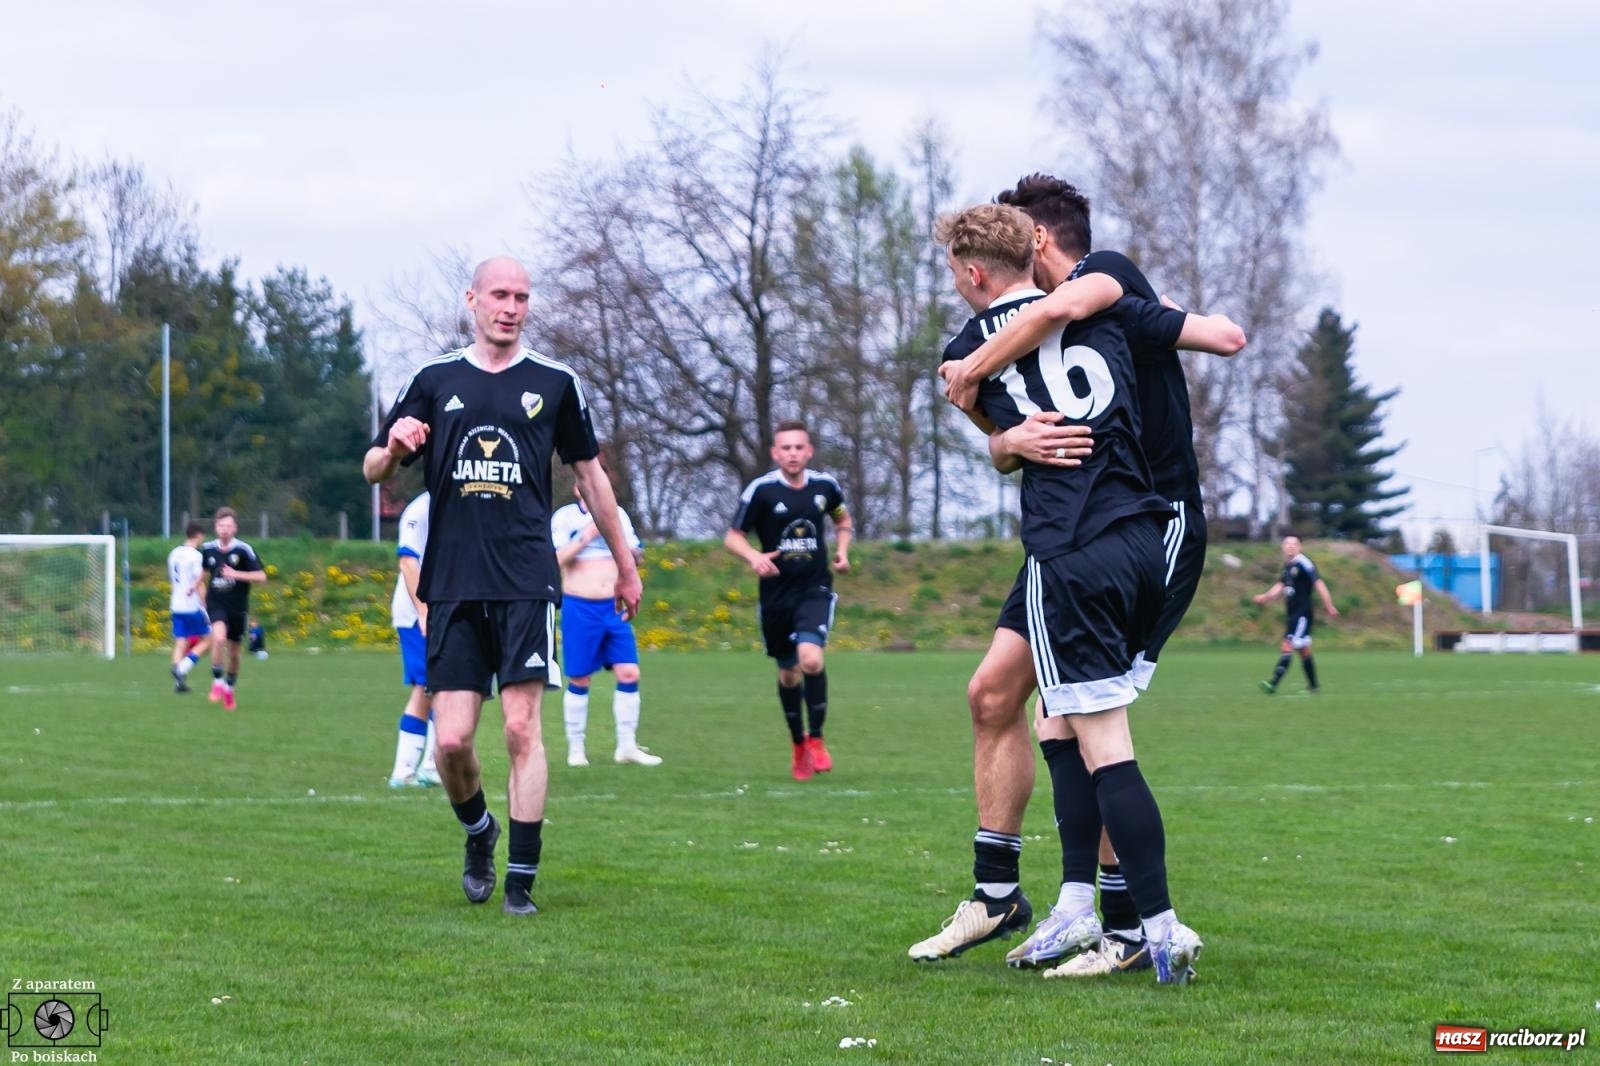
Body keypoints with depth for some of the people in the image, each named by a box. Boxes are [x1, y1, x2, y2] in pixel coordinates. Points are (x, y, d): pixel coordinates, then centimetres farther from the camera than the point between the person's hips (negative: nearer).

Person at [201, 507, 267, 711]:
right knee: (219, 638, -27)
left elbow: (261, 576, -13)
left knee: (234, 652, 10)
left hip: (238, 607, 0)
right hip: (216, 604, 0)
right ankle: (217, 682, -14)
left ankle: (229, 688, 32)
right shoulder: (208, 549, 1)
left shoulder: (243, 550, -9)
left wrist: (236, 574, -22)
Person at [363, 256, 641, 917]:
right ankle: (478, 833, 26)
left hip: (526, 582, -1)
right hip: (452, 584, 1)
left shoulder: (554, 384, 7)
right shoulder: (435, 381, 9)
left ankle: (521, 879, -2)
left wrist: (625, 565, 20)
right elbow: (373, 470, 13)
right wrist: (394, 447, -11)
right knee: (451, 739, -4)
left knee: (522, 728, -9)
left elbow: (590, 475, 17)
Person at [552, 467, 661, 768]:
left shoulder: (618, 514, 11)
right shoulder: (565, 517, -3)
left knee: (629, 673, -4)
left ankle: (627, 746, 3)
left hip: (615, 608, 4)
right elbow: (554, 559, -14)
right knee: (579, 680, 1)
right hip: (579, 607, -4)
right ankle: (576, 748, 10)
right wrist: (586, 537, -21)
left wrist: (625, 544, -7)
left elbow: (638, 558, 13)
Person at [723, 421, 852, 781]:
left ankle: (816, 738, -6)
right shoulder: (761, 490, -9)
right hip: (776, 593, 0)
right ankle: (798, 744, 32)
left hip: (815, 589, 0)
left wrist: (842, 549, 1)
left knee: (810, 657, -23)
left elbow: (842, 519, 20)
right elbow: (732, 537, -4)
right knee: (788, 673, 10)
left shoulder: (825, 485, -1)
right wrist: (754, 557, -24)